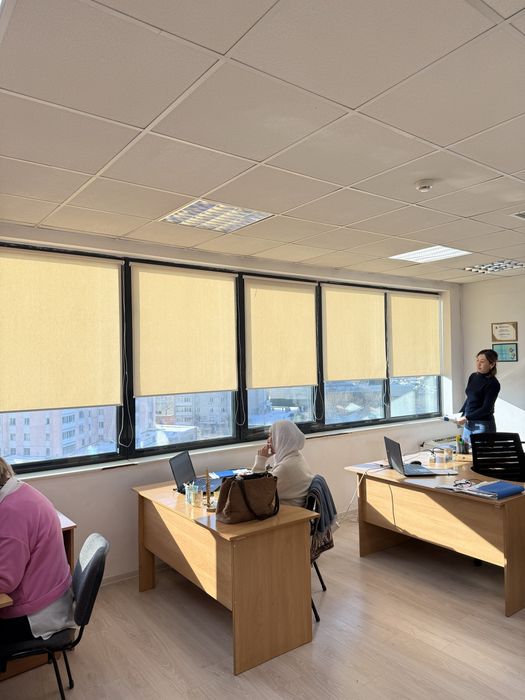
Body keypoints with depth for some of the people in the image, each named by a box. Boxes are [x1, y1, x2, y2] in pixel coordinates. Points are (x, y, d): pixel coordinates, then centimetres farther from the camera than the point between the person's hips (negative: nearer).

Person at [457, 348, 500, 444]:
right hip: (468, 423, 7)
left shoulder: (493, 384, -12)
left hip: (483, 425, -6)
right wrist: (460, 414, 6)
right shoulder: (473, 377, 7)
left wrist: (466, 418, -17)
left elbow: (486, 408, -15)